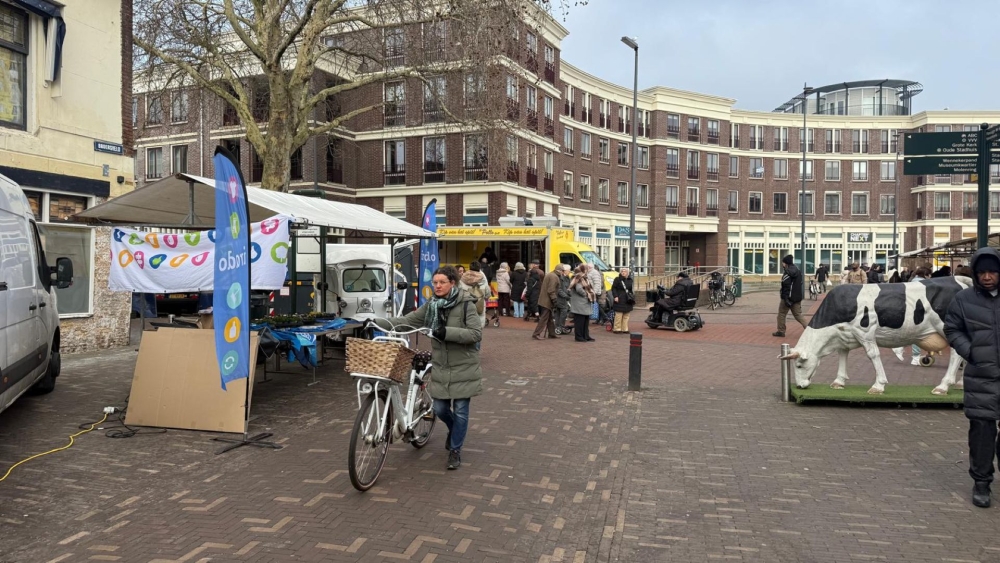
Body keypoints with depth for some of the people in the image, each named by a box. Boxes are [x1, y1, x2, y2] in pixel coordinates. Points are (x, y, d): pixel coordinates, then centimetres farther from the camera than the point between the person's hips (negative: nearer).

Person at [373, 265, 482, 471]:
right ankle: (455, 430, 43)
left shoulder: (466, 304, -14)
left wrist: (447, 332, -30)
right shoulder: (430, 306, 2)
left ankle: (455, 450, 21)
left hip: (463, 367, -5)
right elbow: (406, 321, 1)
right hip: (441, 367, 5)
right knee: (440, 409, 10)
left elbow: (476, 333, -20)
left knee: (460, 411, 2)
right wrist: (376, 322, -10)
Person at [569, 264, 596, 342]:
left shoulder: (585, 278, 18)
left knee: (586, 321, 14)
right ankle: (579, 336, 0)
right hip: (580, 304, -11)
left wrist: (591, 294, 6)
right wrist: (586, 294, -13)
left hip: (585, 304, 11)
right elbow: (578, 289, -27)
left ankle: (586, 336, 19)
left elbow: (589, 288, 24)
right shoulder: (579, 278, -15)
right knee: (579, 321, -5)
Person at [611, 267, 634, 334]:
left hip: (627, 301, 6)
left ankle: (625, 329, 14)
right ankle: (617, 329, -1)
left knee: (626, 316, 8)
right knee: (618, 315, -8)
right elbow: (613, 288, -6)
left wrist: (632, 298, 16)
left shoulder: (630, 280, 14)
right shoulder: (617, 279, -3)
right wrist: (615, 296, -17)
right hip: (619, 300, -6)